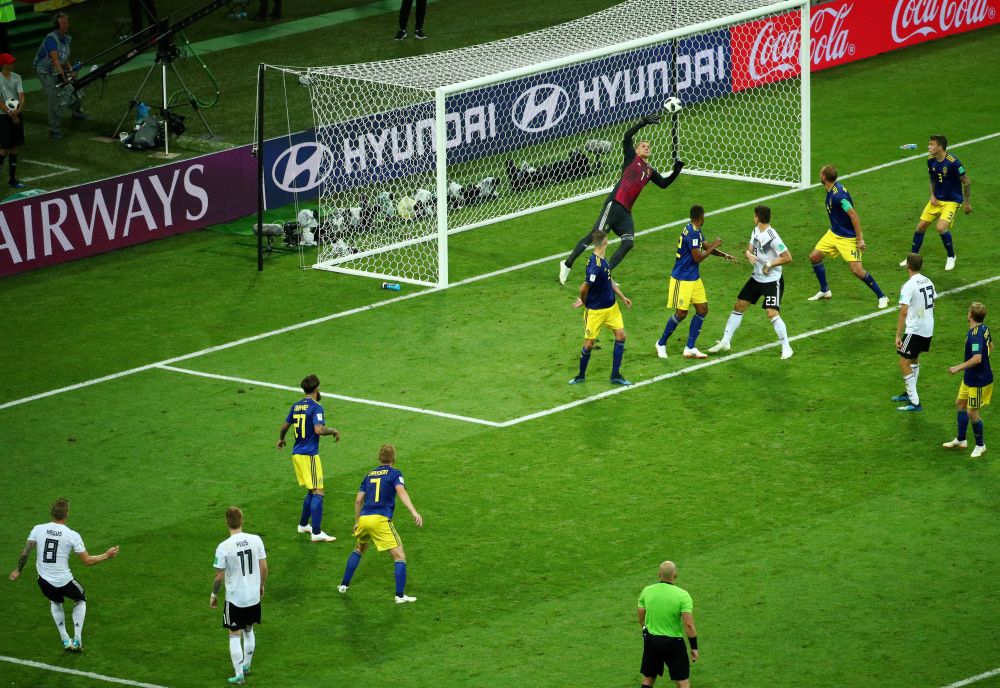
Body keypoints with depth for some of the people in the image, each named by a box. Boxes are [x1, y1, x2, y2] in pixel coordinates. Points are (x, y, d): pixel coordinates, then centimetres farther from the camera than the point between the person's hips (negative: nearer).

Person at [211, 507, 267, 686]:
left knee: (234, 635, 9)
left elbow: (219, 576, -13)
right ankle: (246, 665, 40)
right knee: (248, 631, 24)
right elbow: (264, 567, -1)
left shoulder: (223, 547, -20)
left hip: (235, 599, -4)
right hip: (254, 597, 4)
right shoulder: (256, 540, -10)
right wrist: (262, 585, 18)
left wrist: (213, 594, 4)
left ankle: (239, 675, 9)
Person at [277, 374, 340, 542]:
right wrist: (334, 431, -7)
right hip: (309, 455, -8)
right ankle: (316, 533, -13)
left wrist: (281, 439, 41)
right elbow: (319, 429, -25)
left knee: (311, 491, 21)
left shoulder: (296, 406, 10)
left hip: (297, 453, 8)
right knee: (318, 493, -7)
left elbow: (285, 425, 22)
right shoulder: (315, 407, -13)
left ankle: (303, 525, 29)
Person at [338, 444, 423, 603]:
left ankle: (344, 585, 33)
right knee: (399, 556, 0)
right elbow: (401, 491, -15)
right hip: (381, 520, -5)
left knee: (359, 550, 32)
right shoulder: (394, 473, 3)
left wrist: (357, 522, 30)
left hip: (364, 518, 5)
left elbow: (358, 500, 17)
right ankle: (400, 595, -9)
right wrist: (414, 512, -26)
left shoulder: (369, 475, 18)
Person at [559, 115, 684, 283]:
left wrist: (676, 170, 16)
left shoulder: (650, 171, 25)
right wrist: (643, 122, -9)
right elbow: (627, 137, -3)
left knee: (628, 242, -9)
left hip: (626, 211, 7)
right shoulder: (632, 157, 10)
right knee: (597, 234, -14)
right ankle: (568, 264, -8)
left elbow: (664, 183, 29)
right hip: (615, 203, -7)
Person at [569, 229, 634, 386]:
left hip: (611, 307, 8)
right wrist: (584, 302, -5)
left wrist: (623, 297, 18)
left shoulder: (603, 261, 2)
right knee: (589, 344, 3)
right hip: (596, 311, -8)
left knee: (620, 335, 3)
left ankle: (615, 375, 10)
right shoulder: (595, 265, -28)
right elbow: (584, 289, -24)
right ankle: (581, 375, 24)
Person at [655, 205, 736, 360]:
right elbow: (698, 257, -23)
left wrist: (724, 255, 8)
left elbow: (706, 247, 20)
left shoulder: (695, 231, 8)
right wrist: (714, 246, -12)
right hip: (683, 279, -9)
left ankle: (690, 348, 8)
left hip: (694, 278, 9)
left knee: (702, 310, 5)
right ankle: (661, 343, 15)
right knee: (681, 313, -4)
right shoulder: (692, 233, -22)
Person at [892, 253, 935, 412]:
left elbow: (904, 312, -21)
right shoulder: (928, 282, 6)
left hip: (914, 330, -9)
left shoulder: (909, 286, -18)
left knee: (904, 363, -3)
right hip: (929, 329, 9)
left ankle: (914, 402, -7)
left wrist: (898, 335, -19)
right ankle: (910, 393, 39)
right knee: (914, 359, 26)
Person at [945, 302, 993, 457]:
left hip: (979, 382, -10)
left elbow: (977, 358, -37)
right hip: (970, 378, 10)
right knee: (961, 404, 22)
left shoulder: (975, 335, -29)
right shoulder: (984, 329, 0)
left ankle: (980, 445, 19)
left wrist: (958, 368, -27)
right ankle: (960, 440, 35)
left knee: (972, 413, 1)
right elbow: (990, 346, 17)